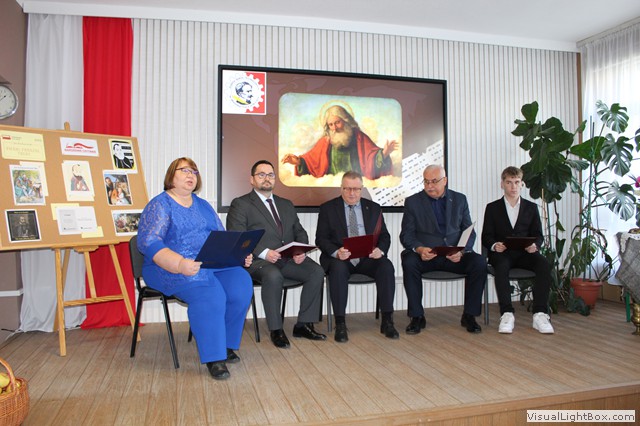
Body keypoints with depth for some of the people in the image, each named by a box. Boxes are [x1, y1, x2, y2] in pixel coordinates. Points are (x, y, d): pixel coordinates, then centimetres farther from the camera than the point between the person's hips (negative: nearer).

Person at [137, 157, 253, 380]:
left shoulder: (203, 205, 19)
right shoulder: (160, 205, 0)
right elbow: (148, 242, -15)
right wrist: (179, 263, -31)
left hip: (213, 264, 6)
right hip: (172, 269, -5)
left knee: (241, 283, -22)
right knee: (210, 294, -33)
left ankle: (225, 343, -4)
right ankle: (213, 357, -17)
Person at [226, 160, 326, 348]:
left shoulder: (286, 204, 23)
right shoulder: (240, 204, 5)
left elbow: (300, 233, 20)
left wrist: (301, 251, -3)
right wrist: (263, 253, -21)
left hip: (289, 259, 5)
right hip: (257, 260, -5)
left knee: (317, 271, -20)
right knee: (273, 276, -37)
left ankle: (303, 325, -7)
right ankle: (276, 329, -18)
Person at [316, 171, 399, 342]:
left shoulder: (374, 208, 13)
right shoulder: (328, 208, 5)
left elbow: (384, 236, 9)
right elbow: (321, 239, -2)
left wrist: (380, 250, -15)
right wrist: (336, 252, -23)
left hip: (367, 258, 2)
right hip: (339, 258, -2)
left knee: (387, 266, -27)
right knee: (338, 268, -35)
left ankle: (387, 321, -17)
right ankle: (340, 324, -26)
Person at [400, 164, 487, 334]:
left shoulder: (459, 199, 12)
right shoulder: (412, 202, 6)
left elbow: (469, 232, 8)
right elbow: (406, 235, 0)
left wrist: (461, 251, -14)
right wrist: (419, 249, -22)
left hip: (454, 256, 2)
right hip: (425, 255, -2)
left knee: (479, 262, -25)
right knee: (409, 262, -33)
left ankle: (469, 315, -8)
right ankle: (417, 317, -18)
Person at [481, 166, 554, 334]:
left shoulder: (531, 207, 17)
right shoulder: (492, 208, 13)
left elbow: (538, 235, 11)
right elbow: (486, 237, 6)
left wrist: (535, 245, -13)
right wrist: (494, 245, -17)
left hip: (524, 253, 2)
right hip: (502, 252, -2)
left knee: (544, 264, -29)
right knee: (501, 266, -36)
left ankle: (540, 314, -27)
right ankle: (507, 314, -35)